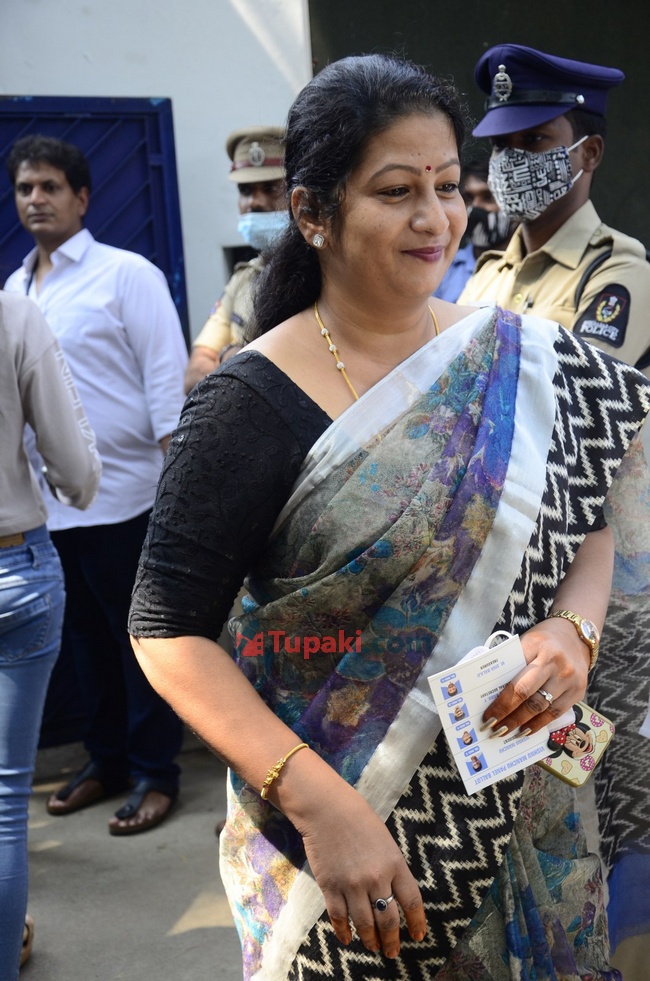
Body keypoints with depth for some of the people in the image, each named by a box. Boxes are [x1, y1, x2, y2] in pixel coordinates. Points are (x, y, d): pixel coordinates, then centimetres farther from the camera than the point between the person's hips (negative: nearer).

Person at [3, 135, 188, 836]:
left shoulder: (127, 274, -5)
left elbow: (167, 376, -9)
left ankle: (154, 773, 18)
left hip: (121, 494, -5)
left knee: (141, 638, 5)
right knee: (86, 638, 16)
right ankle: (107, 759, 31)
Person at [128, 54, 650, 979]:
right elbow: (169, 633, -14)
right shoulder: (253, 404, -15)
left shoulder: (527, 363, -2)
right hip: (342, 831, -4)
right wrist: (321, 804, -23)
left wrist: (572, 630, -13)